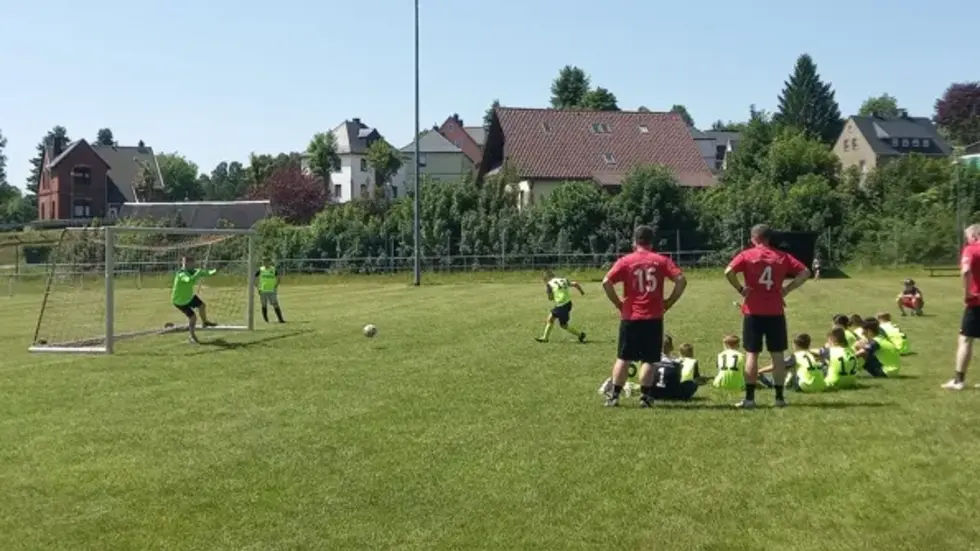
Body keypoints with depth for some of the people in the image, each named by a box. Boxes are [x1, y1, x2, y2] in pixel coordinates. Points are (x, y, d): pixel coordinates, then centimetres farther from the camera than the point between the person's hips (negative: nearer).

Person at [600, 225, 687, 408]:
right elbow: (681, 280, -7)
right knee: (649, 360, 6)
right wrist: (669, 302, 1)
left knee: (623, 358, 9)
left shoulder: (625, 261, 1)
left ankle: (614, 396, 9)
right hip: (654, 317, 0)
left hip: (630, 317, 0)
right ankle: (645, 397, 3)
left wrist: (617, 303, 1)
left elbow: (606, 282, -10)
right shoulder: (661, 260, 3)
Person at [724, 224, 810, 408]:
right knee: (777, 354, 8)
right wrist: (786, 289, 2)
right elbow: (805, 273, 2)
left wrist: (740, 289, -5)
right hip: (776, 312, 2)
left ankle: (749, 398, 1)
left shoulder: (746, 255, -1)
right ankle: (779, 397, 10)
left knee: (752, 354, 3)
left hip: (753, 312, -2)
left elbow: (729, 271, -17)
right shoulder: (782, 257, 8)